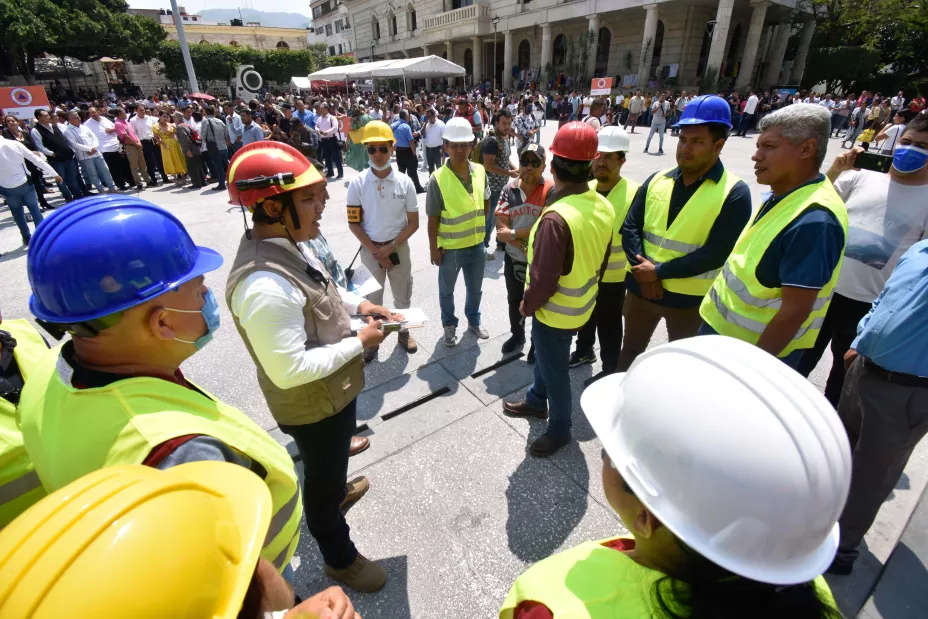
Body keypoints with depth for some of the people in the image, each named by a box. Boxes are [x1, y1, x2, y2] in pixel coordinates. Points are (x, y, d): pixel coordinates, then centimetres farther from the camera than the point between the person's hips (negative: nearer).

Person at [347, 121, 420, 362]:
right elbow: (354, 224, -6)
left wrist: (390, 247, -13)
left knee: (402, 295, 16)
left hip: (399, 247, 1)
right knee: (372, 297, 13)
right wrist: (375, 250, -12)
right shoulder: (357, 183, -10)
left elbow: (413, 223, -5)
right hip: (370, 249, -1)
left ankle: (403, 331, 38)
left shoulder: (405, 182, -8)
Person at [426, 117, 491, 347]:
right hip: (450, 248, -4)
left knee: (475, 288, 21)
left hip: (477, 244, 4)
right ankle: (449, 326, 39)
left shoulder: (480, 171, -4)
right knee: (447, 290, 16)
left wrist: (480, 223, 8)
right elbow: (433, 218, -13)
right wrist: (434, 249, -11)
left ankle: (474, 321, 45)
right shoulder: (438, 179, -18)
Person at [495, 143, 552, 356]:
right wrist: (524, 247, -20)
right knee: (514, 301, 23)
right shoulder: (509, 189, -5)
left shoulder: (552, 191, -17)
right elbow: (500, 230, -10)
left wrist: (513, 233, -19)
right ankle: (517, 336, 47)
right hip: (513, 259, 4)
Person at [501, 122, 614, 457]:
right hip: (581, 304, 8)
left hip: (555, 311, -8)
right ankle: (537, 402, 51)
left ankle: (559, 429, 36)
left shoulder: (556, 218, -33)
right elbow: (600, 259, 6)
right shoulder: (604, 207, -5)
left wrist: (527, 305, -10)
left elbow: (544, 278, -28)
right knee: (544, 356, 28)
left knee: (554, 370, 13)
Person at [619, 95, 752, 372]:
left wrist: (659, 272, -20)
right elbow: (630, 227, -1)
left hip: (690, 298, -4)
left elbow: (716, 253, -18)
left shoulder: (734, 193, -11)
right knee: (630, 350, 22)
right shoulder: (657, 180, 2)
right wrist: (643, 270, -15)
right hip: (642, 287, 4)